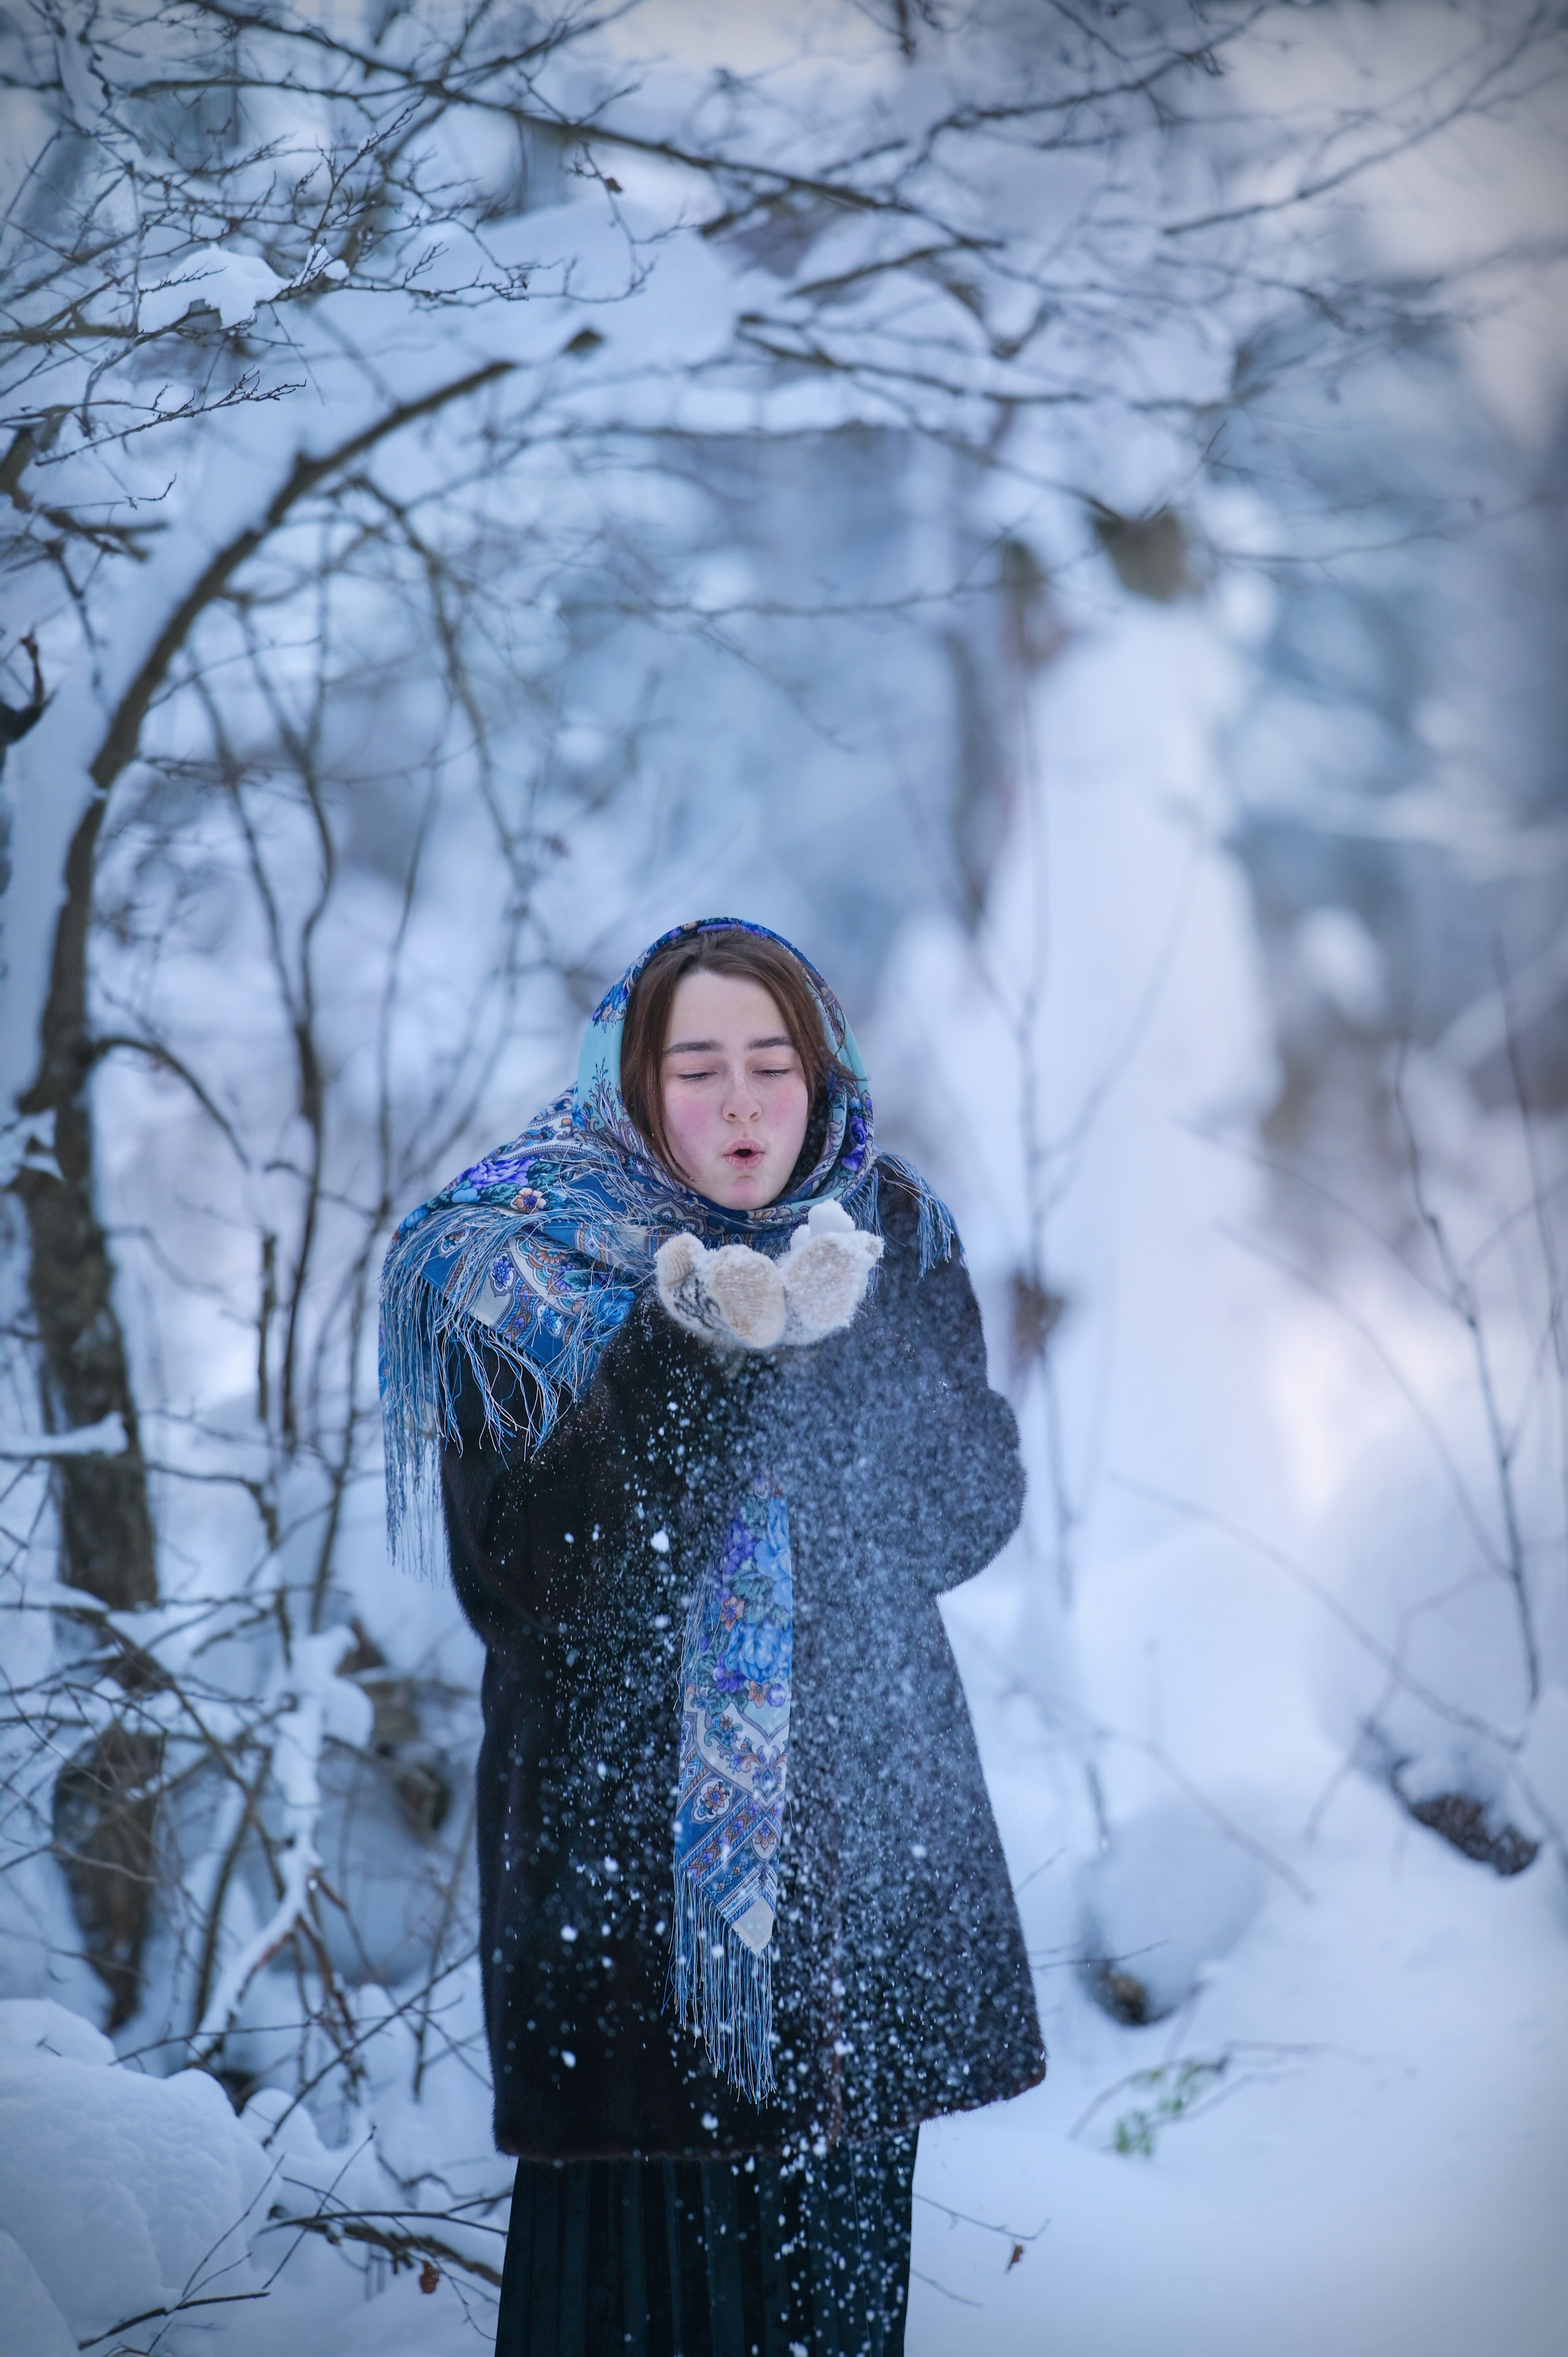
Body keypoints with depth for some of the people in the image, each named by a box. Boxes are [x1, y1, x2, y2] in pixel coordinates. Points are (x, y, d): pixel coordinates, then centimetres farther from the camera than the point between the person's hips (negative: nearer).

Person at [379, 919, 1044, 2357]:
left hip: (864, 1827, 3)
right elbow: (527, 1565, -14)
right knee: (642, 2234, -2)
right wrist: (690, 1352, -24)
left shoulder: (894, 1242, 6)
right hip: (618, 1837, -3)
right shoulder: (516, 1265, -3)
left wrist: (840, 1343, -19)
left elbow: (973, 1511, -3)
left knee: (842, 2233, 5)